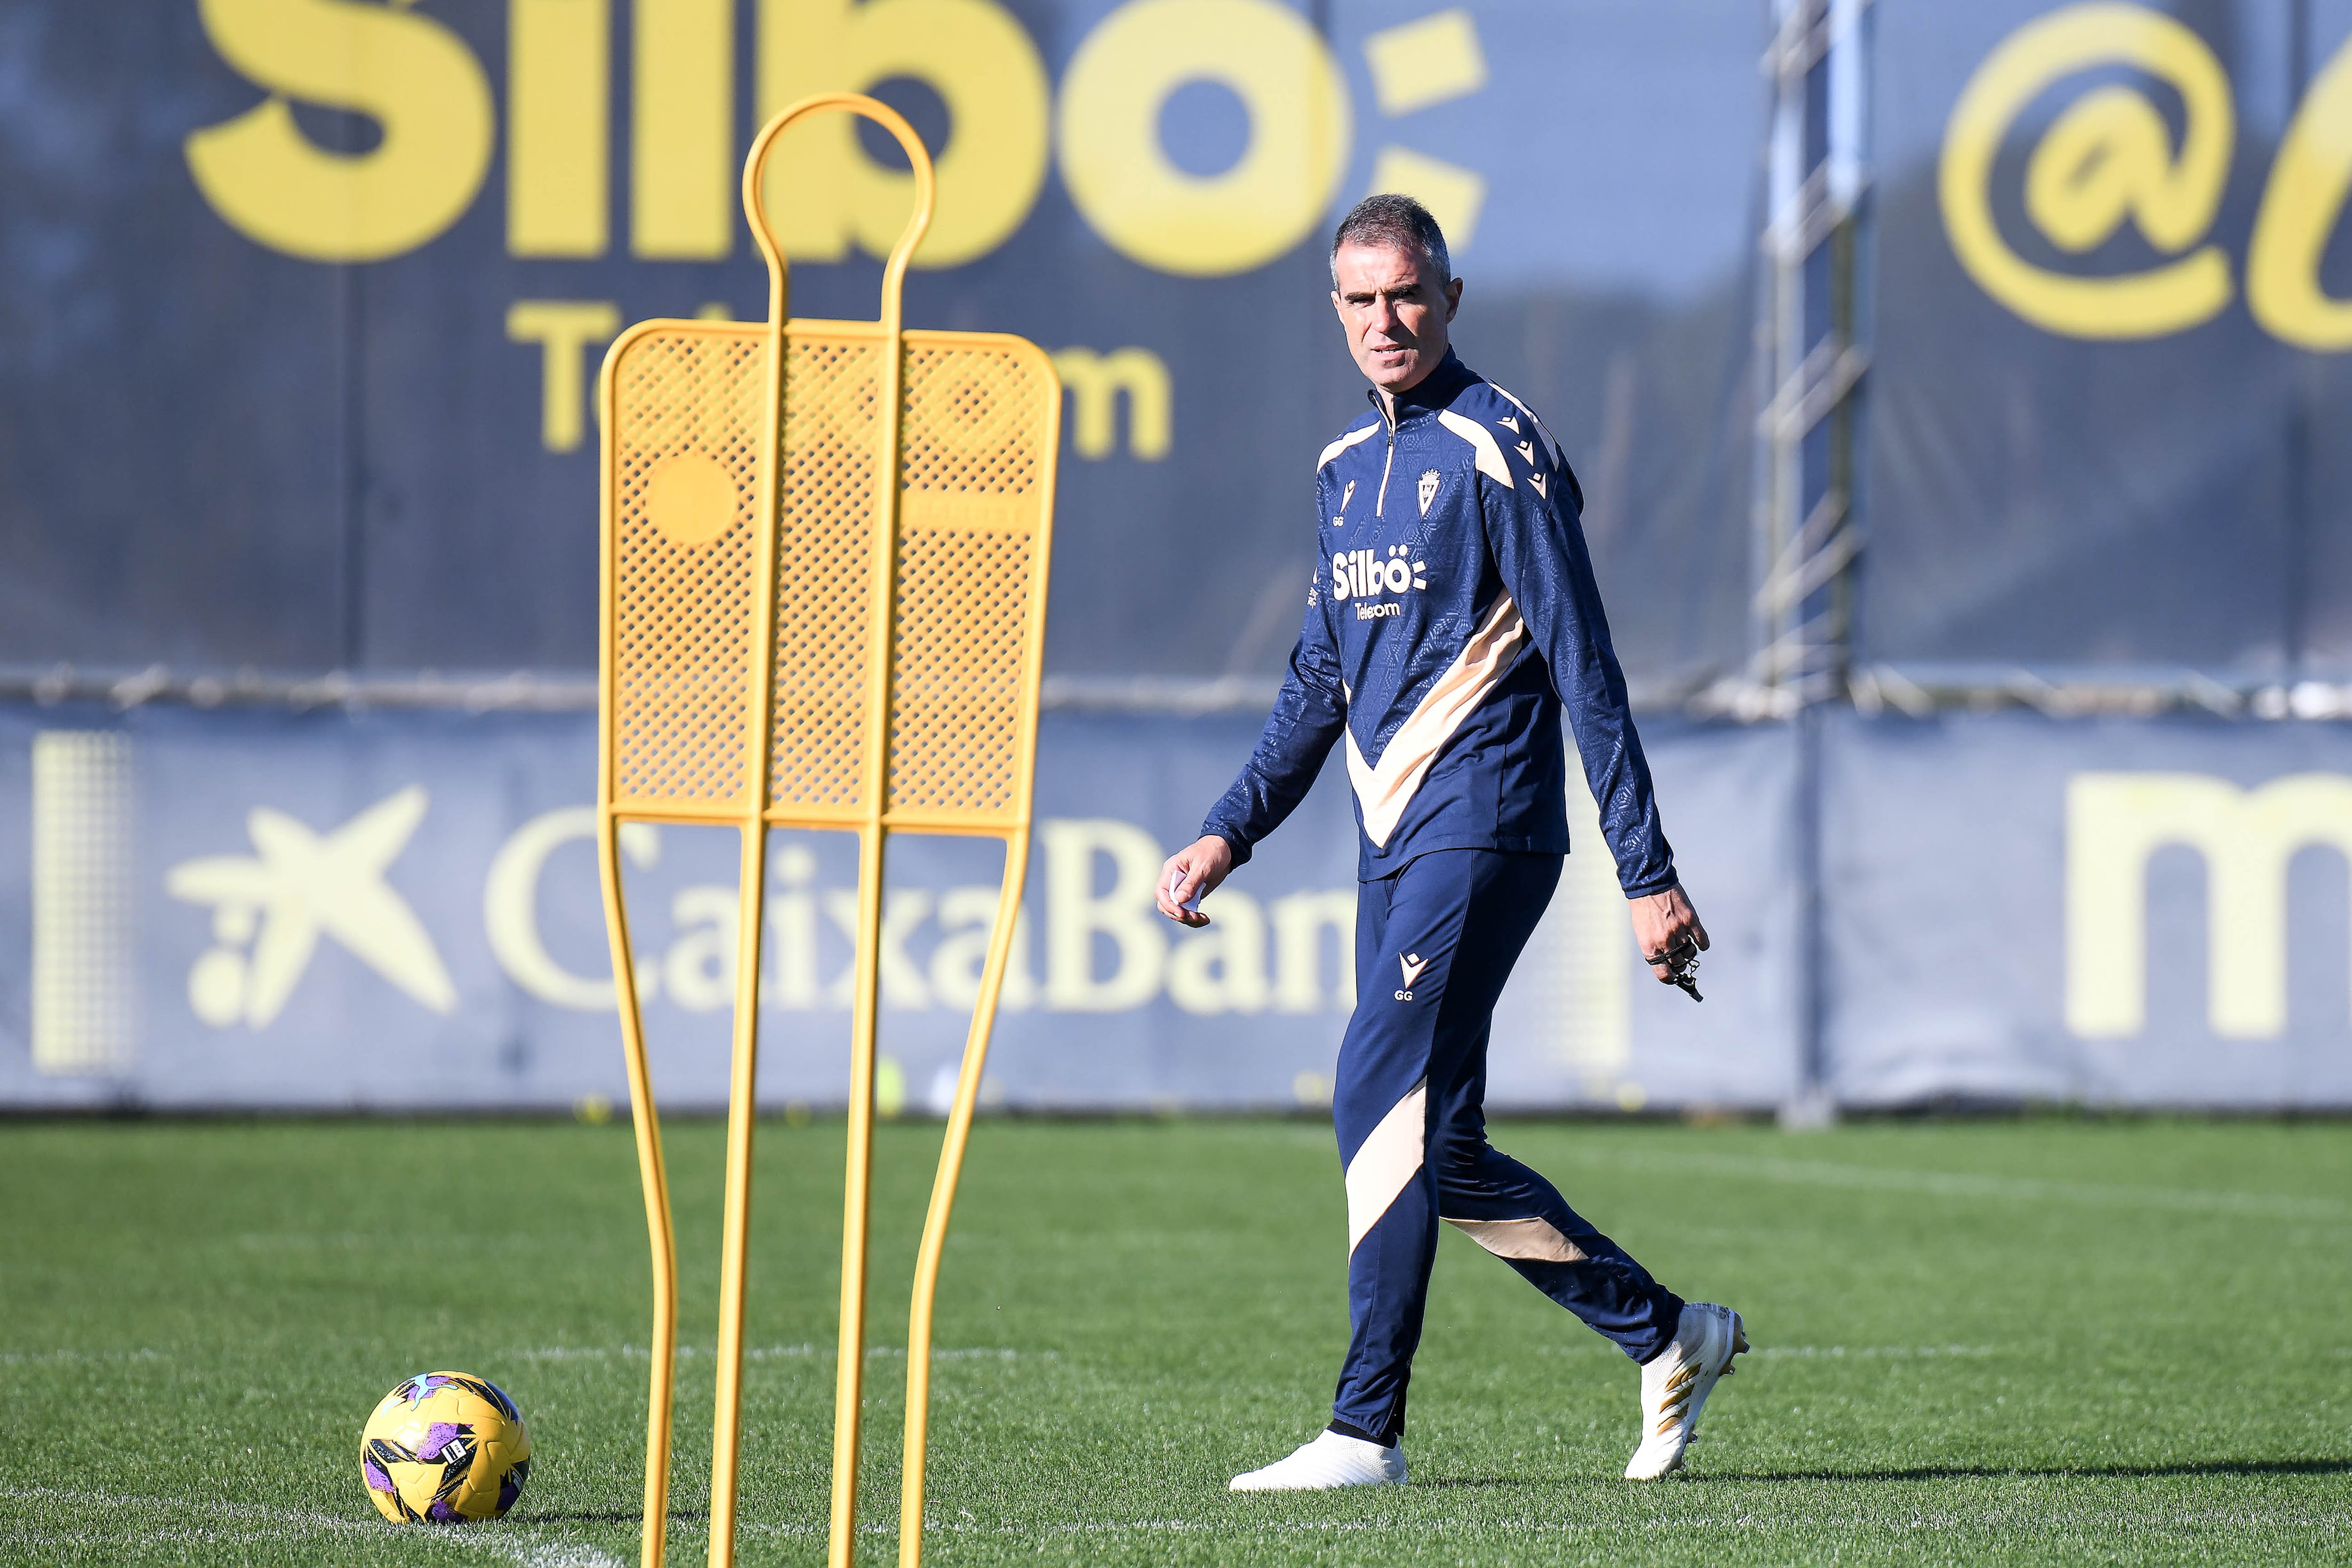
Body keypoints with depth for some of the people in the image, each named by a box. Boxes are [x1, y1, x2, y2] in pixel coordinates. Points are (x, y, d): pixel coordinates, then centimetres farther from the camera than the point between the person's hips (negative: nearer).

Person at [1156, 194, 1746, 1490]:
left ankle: (1366, 1430, -13)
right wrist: (1228, 834, 14)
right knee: (1433, 1150, 7)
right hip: (1393, 844, 8)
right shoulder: (1348, 468, 16)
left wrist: (1647, 877, -15)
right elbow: (1317, 688, 24)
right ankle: (1669, 1337, 19)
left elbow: (1586, 674, -11)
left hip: (1482, 826, -8)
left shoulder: (1496, 448, -8)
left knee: (1382, 1104, -15)